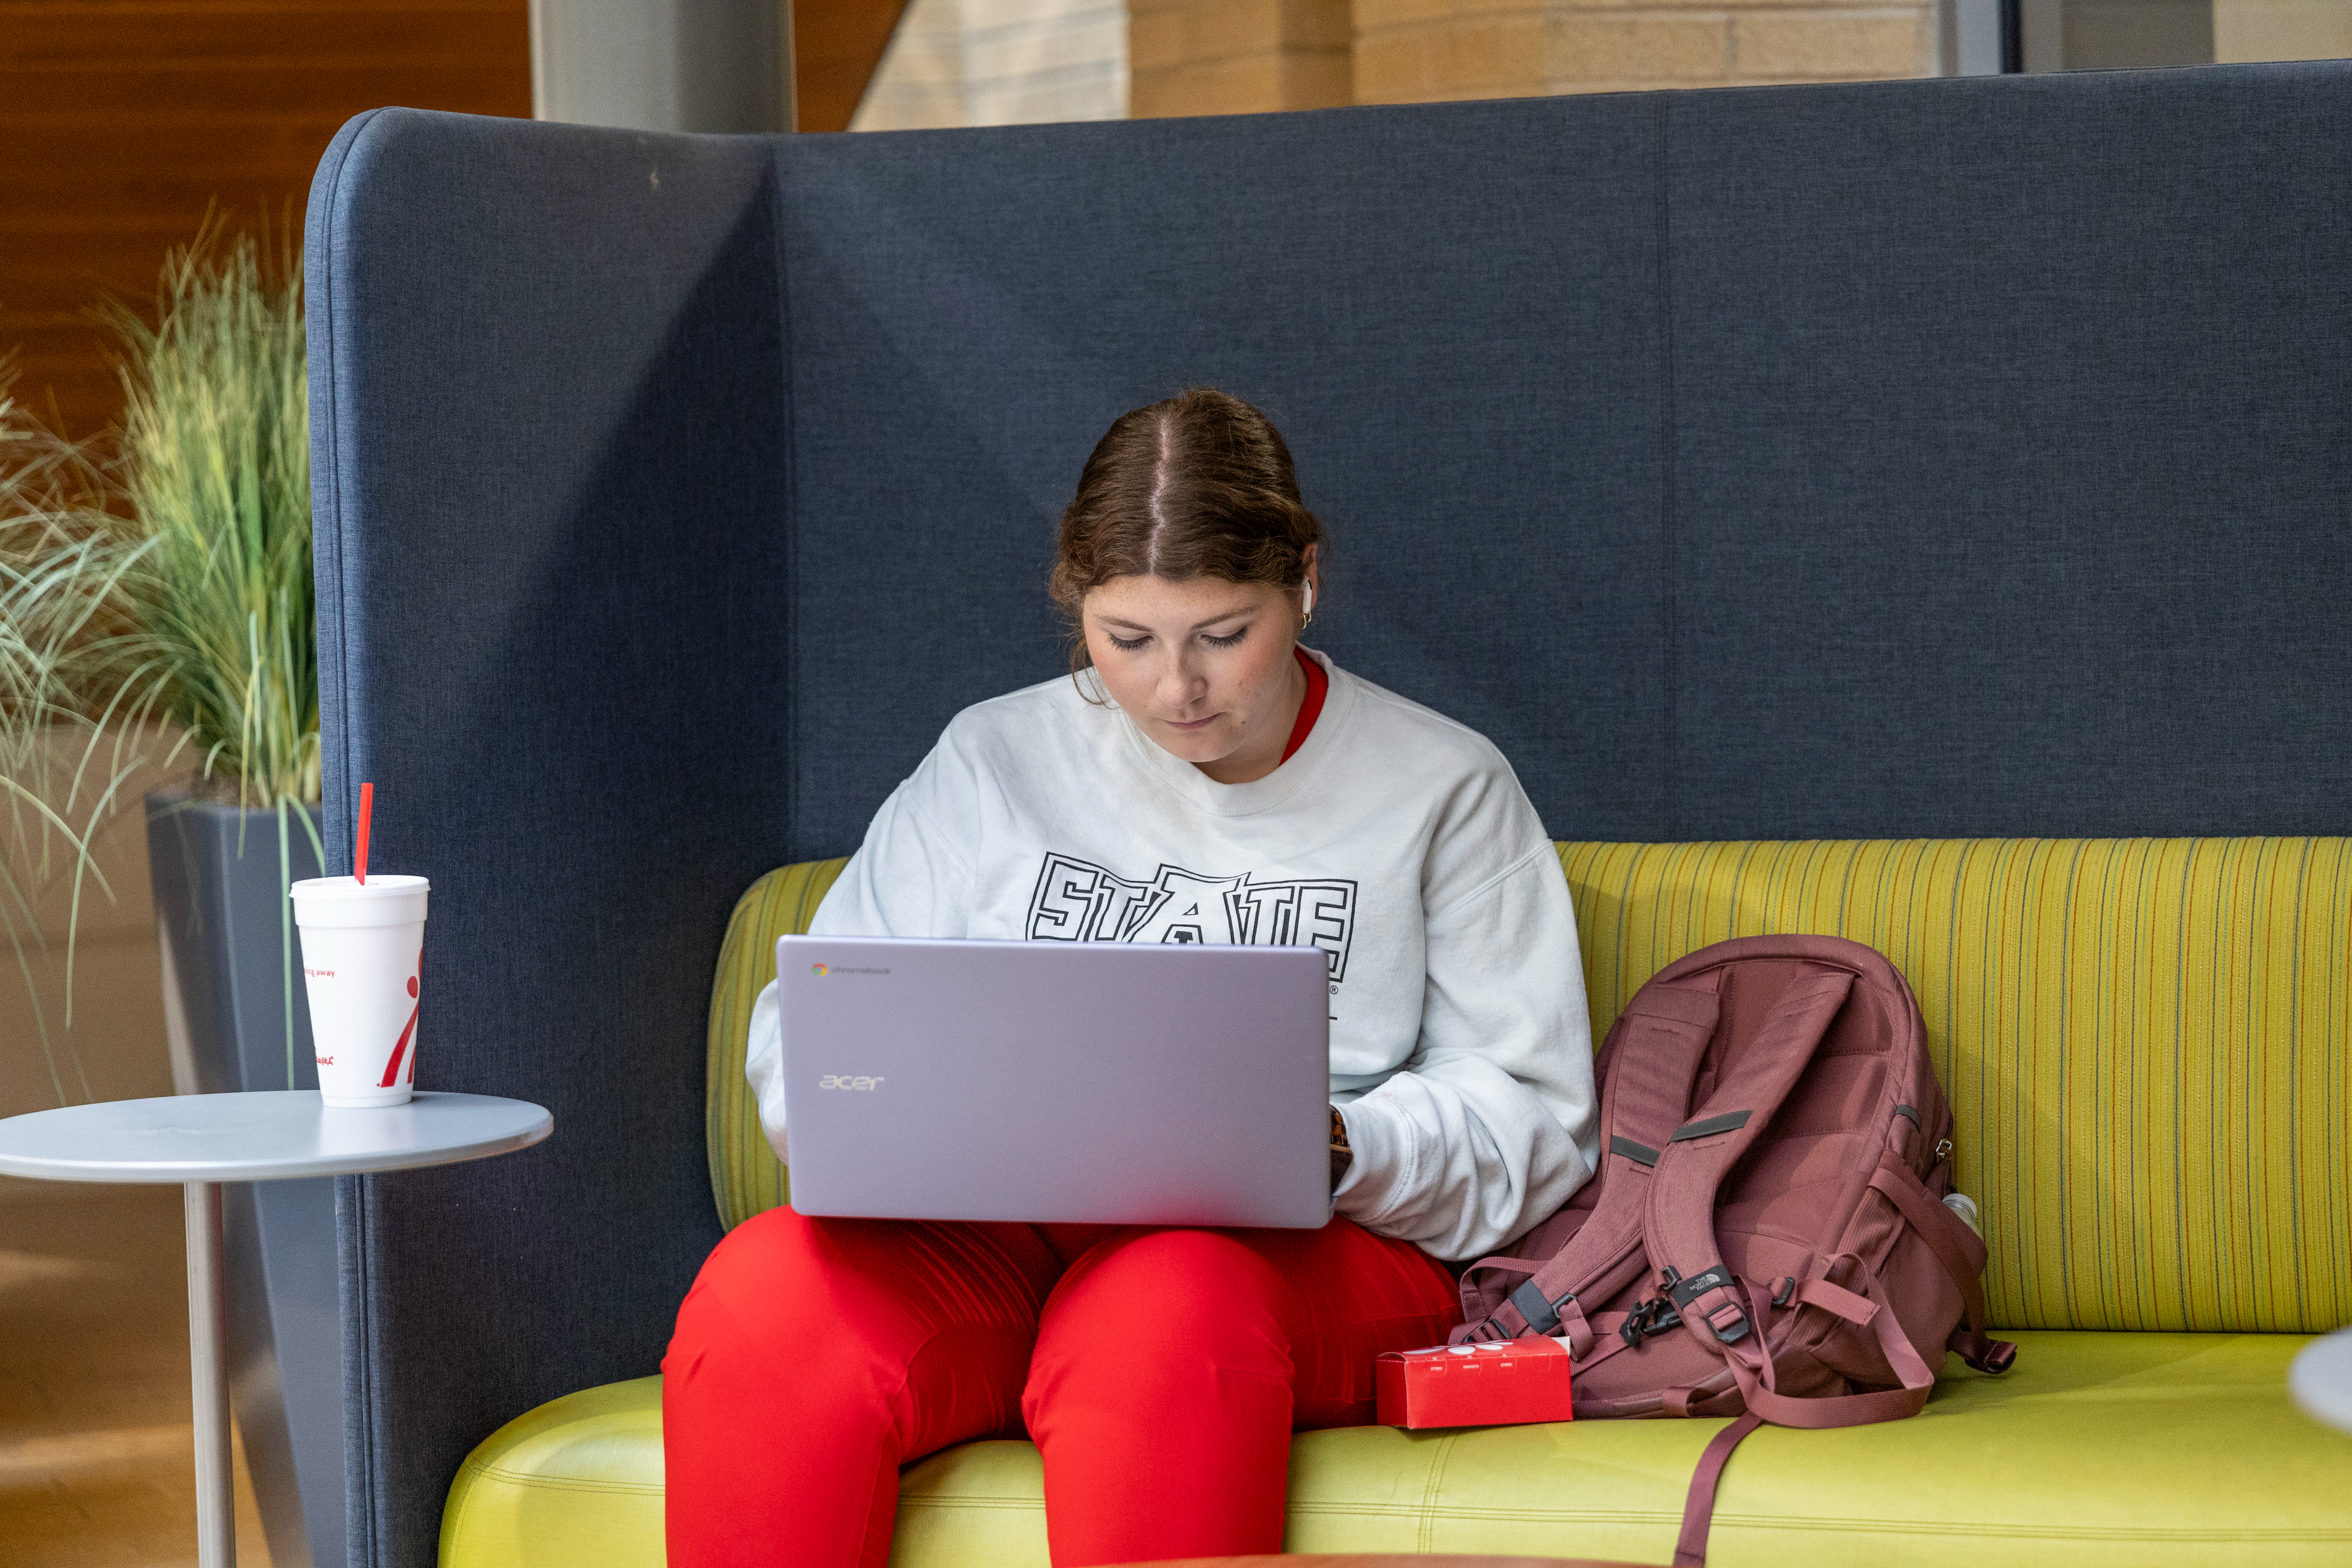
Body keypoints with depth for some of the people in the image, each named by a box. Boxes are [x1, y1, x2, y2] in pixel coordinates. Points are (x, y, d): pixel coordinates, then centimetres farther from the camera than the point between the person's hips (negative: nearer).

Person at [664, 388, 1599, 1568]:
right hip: (989, 1236, 2)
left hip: (1309, 1251, -2)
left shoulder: (1443, 791, 11)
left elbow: (1530, 1118, 6)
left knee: (1165, 1307, -40)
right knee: (760, 1294, -32)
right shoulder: (994, 762, 17)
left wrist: (1334, 1148, -14)